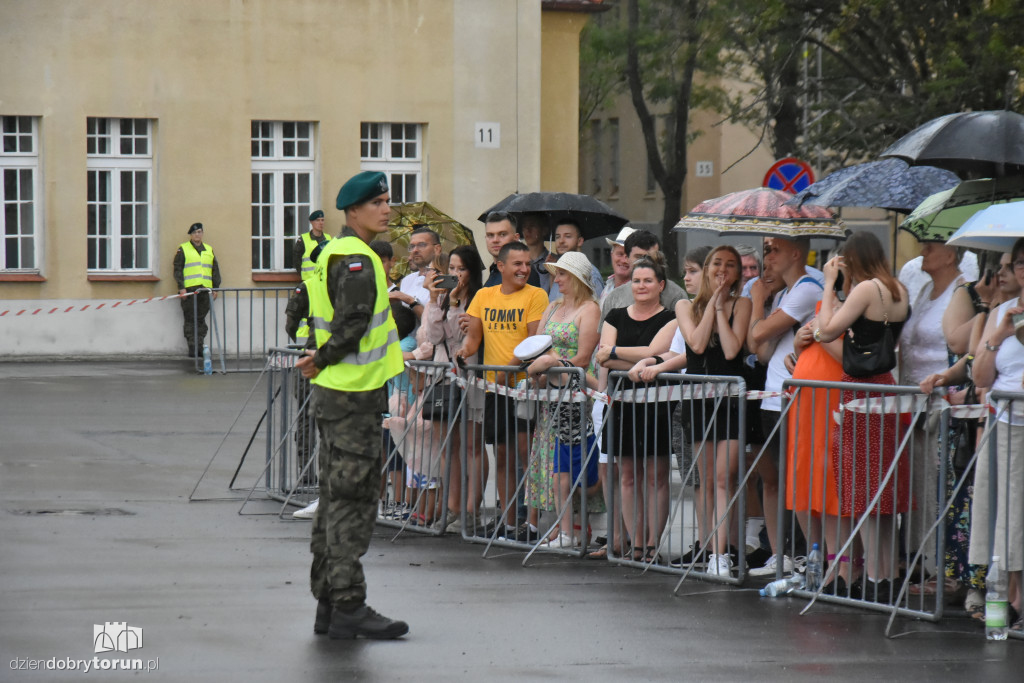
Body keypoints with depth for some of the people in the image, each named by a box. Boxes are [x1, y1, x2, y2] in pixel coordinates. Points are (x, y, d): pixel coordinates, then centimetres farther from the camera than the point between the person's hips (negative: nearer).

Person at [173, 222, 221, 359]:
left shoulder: (209, 250, 18)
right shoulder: (182, 250, 5)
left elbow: (215, 270, 20)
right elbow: (177, 270, -1)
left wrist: (215, 288, 12)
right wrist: (181, 288, -10)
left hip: (205, 290, 4)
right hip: (189, 291, -4)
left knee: (201, 320, 4)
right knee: (190, 320, -5)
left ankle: (200, 346, 8)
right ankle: (192, 348, -4)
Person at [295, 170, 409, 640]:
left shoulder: (334, 254, 16)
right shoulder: (357, 260, -16)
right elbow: (353, 324, -23)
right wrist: (323, 362, -10)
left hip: (334, 391, 10)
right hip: (353, 395, -10)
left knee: (336, 499, 12)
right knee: (354, 501, -8)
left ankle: (328, 604, 17)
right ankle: (348, 609, -7)